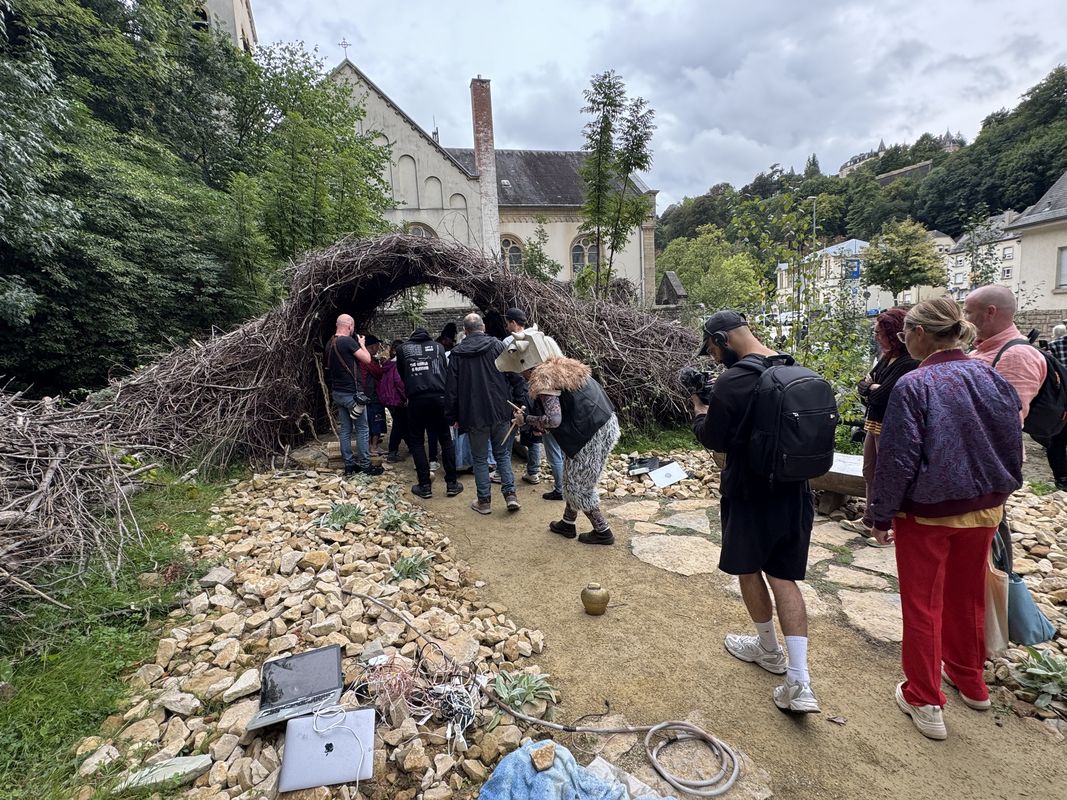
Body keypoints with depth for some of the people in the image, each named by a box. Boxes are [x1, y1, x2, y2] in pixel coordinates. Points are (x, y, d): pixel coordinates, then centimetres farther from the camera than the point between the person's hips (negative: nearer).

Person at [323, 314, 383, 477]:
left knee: (345, 429, 11)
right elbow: (367, 359, -13)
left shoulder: (329, 343, 10)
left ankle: (349, 465, 15)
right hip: (352, 393, -8)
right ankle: (365, 465, 5)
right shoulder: (348, 341, -16)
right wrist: (362, 343, 4)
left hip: (337, 393, 8)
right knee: (362, 429, 0)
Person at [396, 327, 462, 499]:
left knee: (416, 441, 9)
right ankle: (452, 483, 12)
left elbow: (401, 374, 20)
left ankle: (425, 486, 8)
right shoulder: (438, 346, 15)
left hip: (416, 399, -1)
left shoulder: (403, 349, 12)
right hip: (439, 396, 1)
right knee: (445, 439, 10)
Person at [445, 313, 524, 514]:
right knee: (503, 454, 16)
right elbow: (515, 376, -3)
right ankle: (510, 494, 9)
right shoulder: (497, 345, 0)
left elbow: (451, 388, 2)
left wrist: (452, 416, 9)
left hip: (474, 414, -1)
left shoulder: (457, 353, 0)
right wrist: (519, 402, 4)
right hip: (501, 412, 1)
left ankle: (484, 501, 17)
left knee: (480, 459, 11)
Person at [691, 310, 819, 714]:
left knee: (749, 569, 17)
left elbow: (715, 440, -11)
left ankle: (769, 649, 38)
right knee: (784, 577, 12)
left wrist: (699, 407, 6)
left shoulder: (730, 383, -21)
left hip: (750, 493, -6)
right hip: (794, 490, 7)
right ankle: (799, 684, 11)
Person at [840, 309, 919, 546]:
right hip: (873, 424, 9)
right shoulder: (886, 358, 8)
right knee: (869, 474, 18)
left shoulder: (909, 363, -20)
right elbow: (863, 385, 8)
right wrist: (874, 388, -13)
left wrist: (870, 388, -4)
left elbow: (881, 396, -24)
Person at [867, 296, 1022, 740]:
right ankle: (969, 680, 42)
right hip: (982, 509, 6)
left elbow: (897, 458, -19)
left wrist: (881, 515, -9)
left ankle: (924, 701, 20)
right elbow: (1012, 441, 7)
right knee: (967, 596, 23)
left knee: (923, 604, 9)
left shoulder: (913, 385, -21)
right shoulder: (992, 378, -2)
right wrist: (997, 493, 19)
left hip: (926, 512, -6)